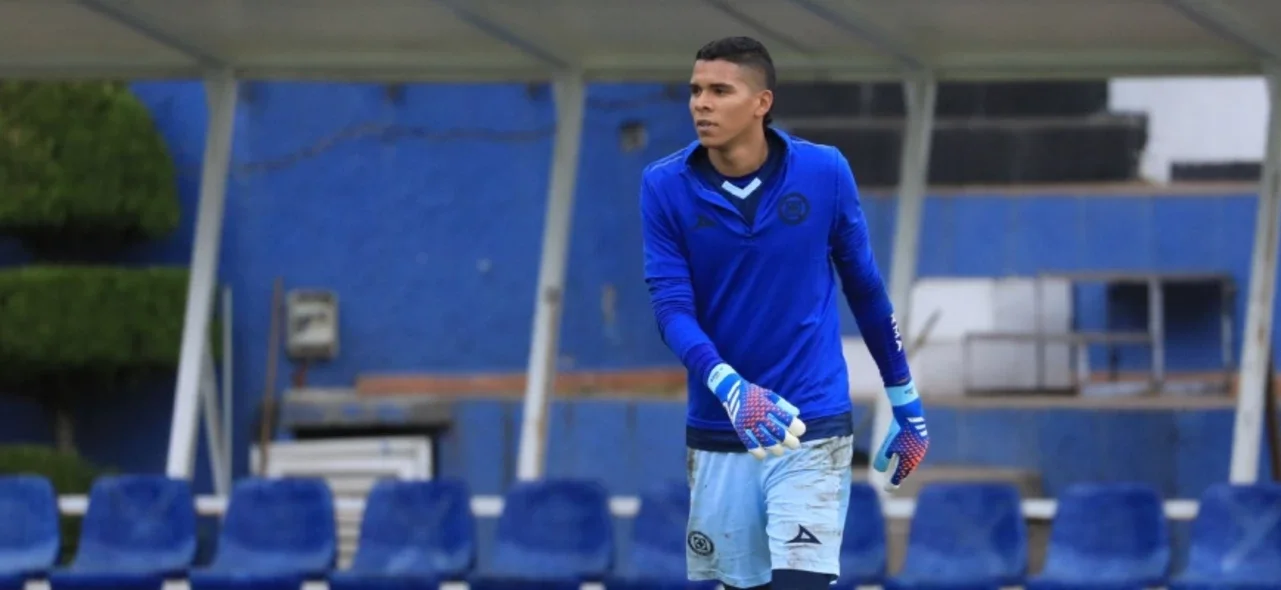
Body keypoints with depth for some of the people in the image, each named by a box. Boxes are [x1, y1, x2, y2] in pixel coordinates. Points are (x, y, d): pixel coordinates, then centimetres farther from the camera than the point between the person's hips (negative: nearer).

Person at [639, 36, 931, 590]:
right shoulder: (664, 186, -4)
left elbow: (865, 288, 8)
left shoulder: (824, 172, -4)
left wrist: (905, 399, 14)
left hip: (812, 428, -2)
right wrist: (727, 386, -29)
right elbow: (671, 305, -11)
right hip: (716, 435, 2)